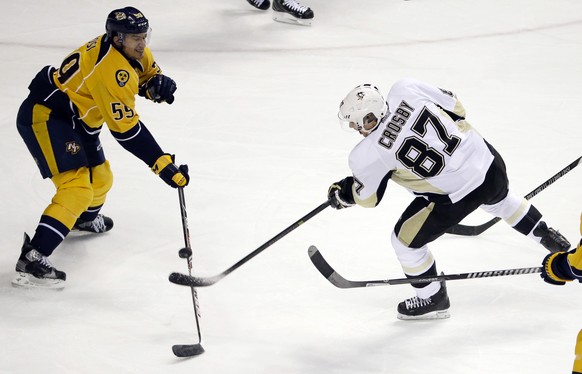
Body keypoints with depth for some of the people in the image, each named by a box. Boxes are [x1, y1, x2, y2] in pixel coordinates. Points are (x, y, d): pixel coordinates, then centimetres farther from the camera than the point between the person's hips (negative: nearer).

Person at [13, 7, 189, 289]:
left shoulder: (133, 51, -2)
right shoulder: (112, 69, -30)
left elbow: (148, 72, 17)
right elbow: (126, 130, -28)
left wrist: (157, 85, -10)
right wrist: (163, 165, -27)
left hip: (73, 120, 10)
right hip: (44, 117, -10)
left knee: (100, 178, 26)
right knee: (76, 189, -22)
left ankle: (86, 218, 59)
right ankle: (31, 260, -28)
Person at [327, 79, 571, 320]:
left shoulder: (367, 154, -18)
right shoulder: (405, 90, -10)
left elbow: (367, 197, 1)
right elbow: (455, 107, 4)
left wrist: (340, 193, 20)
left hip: (457, 195, -6)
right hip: (488, 160, 6)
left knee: (405, 239, 15)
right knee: (500, 200, 41)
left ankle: (433, 299, 31)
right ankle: (546, 236, 55)